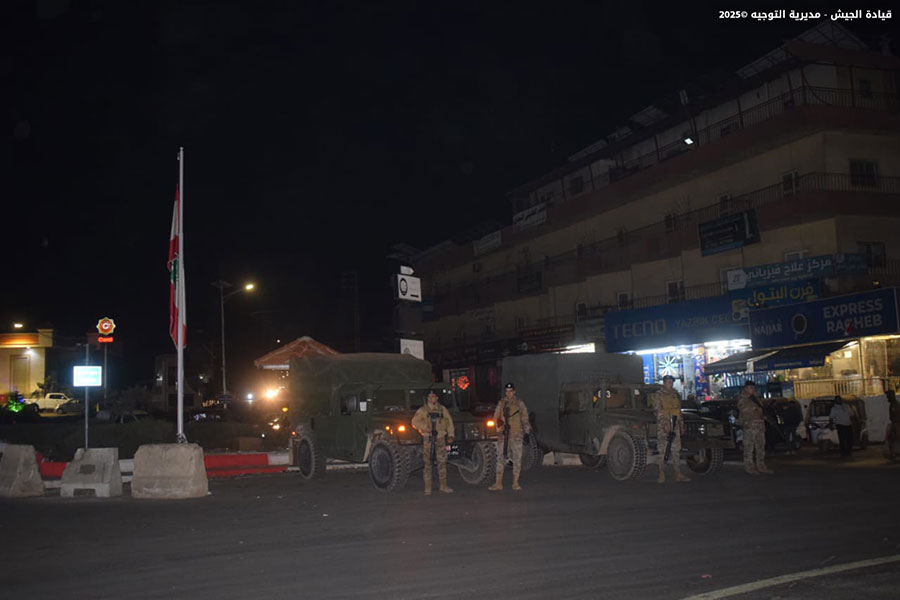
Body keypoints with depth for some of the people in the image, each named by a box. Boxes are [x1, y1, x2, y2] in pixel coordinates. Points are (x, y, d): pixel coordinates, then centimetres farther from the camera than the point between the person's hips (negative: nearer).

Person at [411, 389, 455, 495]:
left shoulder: (442, 409, 10)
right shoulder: (422, 410, 4)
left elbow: (449, 422, 14)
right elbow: (415, 422, 2)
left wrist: (450, 435, 5)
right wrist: (424, 427, -15)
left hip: (440, 437, 2)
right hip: (428, 438, -2)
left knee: (442, 461, 3)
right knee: (427, 463, -3)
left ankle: (443, 485, 14)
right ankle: (427, 488, 2)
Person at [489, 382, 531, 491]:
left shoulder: (520, 404, 4)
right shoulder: (501, 403, 9)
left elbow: (525, 419, 5)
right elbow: (496, 417, 12)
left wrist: (527, 432, 0)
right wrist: (499, 424, -6)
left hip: (516, 435, -2)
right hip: (503, 435, 2)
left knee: (517, 459, 0)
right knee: (500, 458, 2)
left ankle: (515, 483, 9)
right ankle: (498, 483, 6)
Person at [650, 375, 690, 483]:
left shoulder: (675, 395, 17)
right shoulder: (657, 395, -4)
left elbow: (679, 412, 21)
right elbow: (658, 411, -13)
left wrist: (682, 426, 17)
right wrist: (665, 425, -21)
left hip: (675, 427, 6)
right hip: (663, 427, -6)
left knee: (676, 451, 6)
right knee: (662, 451, -4)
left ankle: (678, 474, 9)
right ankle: (662, 475, 0)